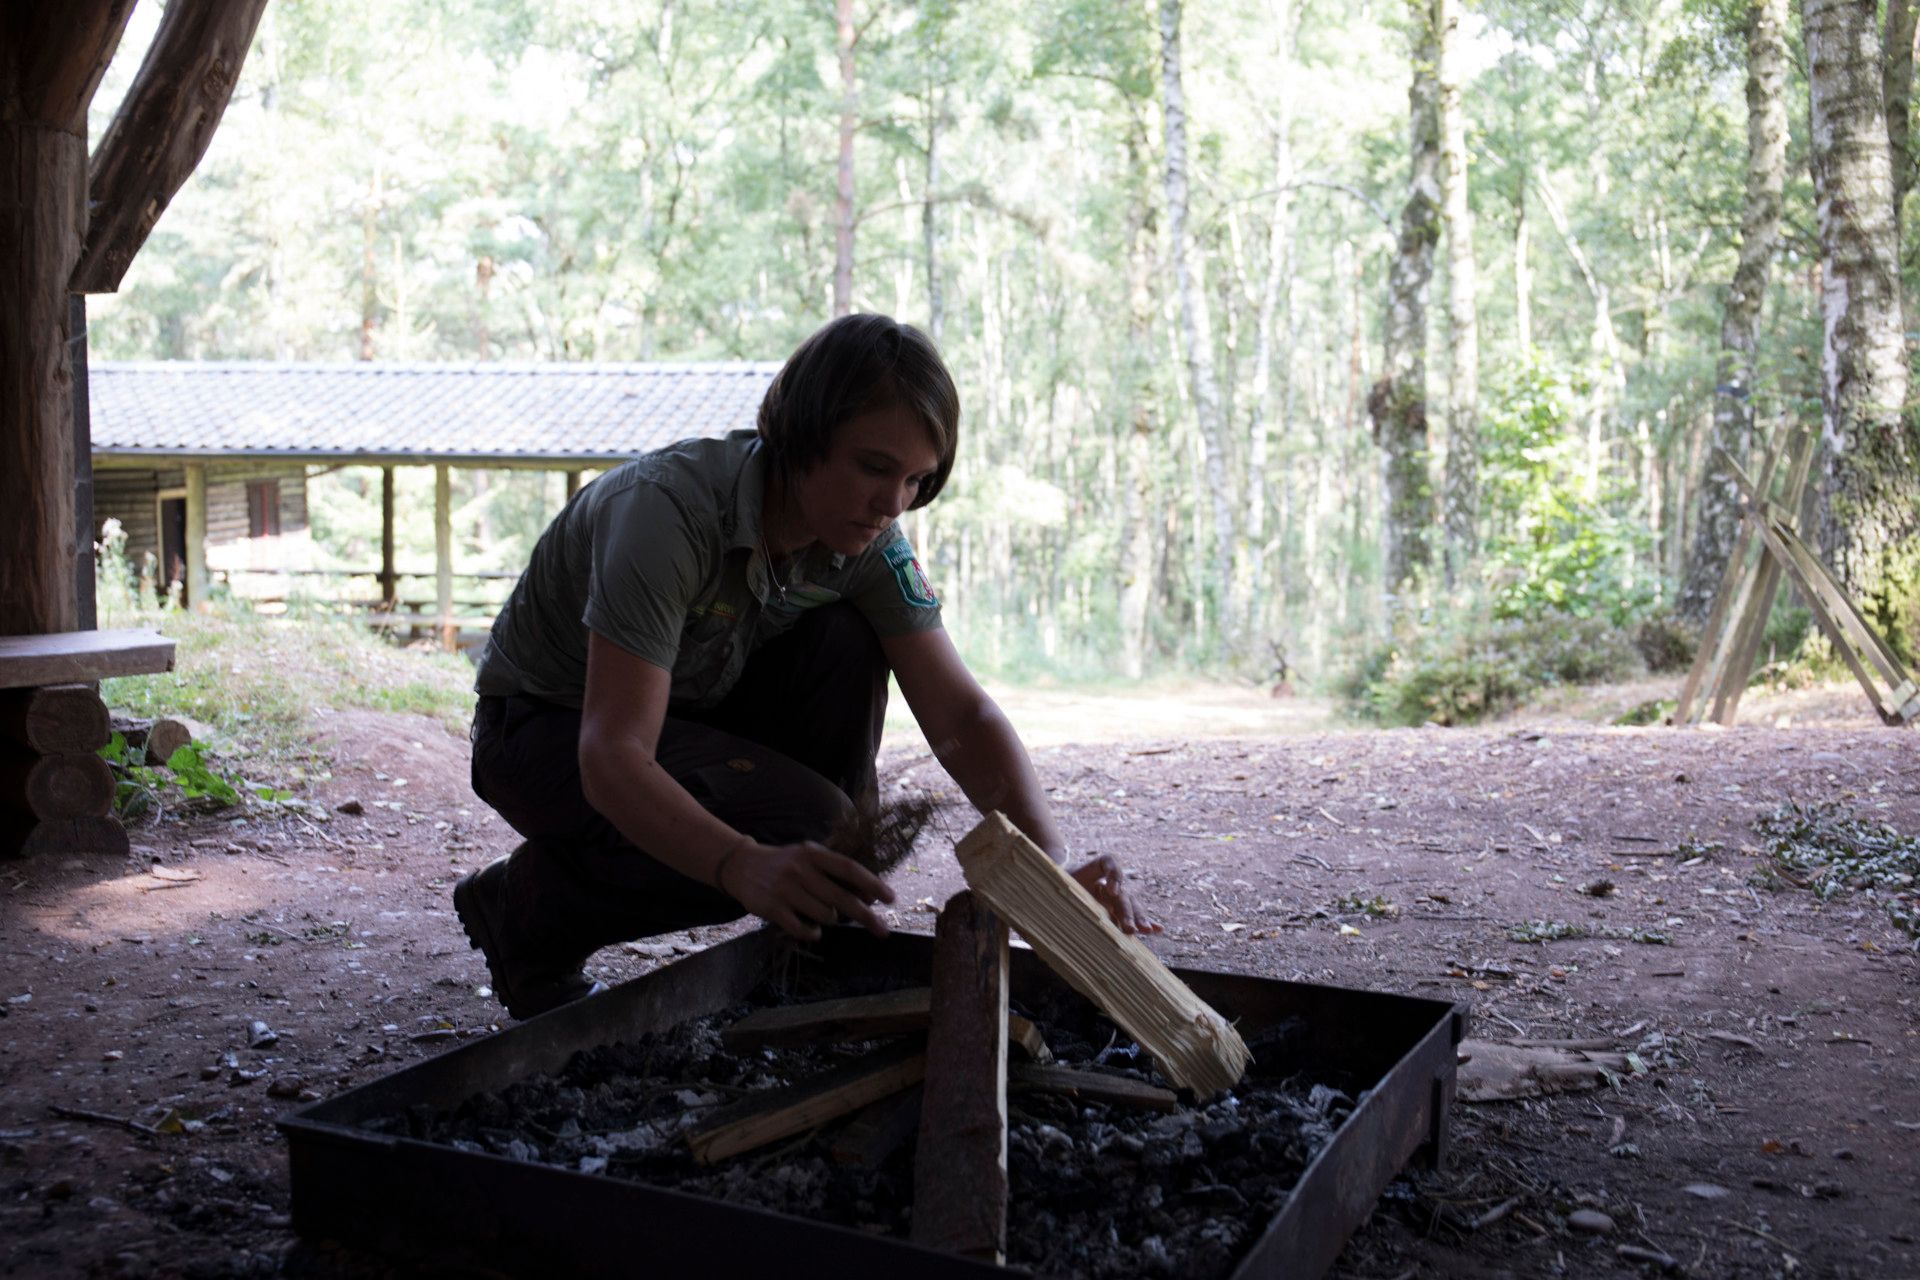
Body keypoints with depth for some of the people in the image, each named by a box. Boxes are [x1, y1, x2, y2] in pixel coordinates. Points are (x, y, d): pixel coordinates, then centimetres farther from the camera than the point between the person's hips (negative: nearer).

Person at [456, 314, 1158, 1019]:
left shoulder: (868, 539, -14)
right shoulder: (668, 509, -33)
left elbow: (961, 715, -16)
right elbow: (611, 756, -39)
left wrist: (1052, 859, -33)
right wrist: (745, 866, -57)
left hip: (696, 710, 6)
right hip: (547, 729, -6)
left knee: (844, 646, -21)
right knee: (802, 822, -28)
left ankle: (829, 935, -7)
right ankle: (528, 904, -7)